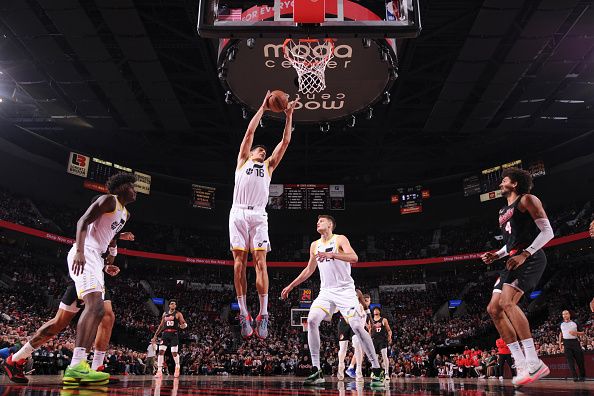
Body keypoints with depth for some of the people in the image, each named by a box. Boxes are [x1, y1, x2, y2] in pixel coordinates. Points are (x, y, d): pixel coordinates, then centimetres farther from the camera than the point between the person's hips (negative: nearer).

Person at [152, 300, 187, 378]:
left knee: (174, 352, -4)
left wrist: (183, 325, -27)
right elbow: (161, 325, 20)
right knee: (161, 351, -7)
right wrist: (155, 336, 17)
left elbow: (184, 323, -2)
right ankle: (159, 371, -4)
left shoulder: (178, 314, 2)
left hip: (174, 334, -4)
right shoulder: (165, 314, 14)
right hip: (165, 333, 4)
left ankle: (177, 368, 18)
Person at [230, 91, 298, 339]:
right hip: (238, 213, -1)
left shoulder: (269, 166, 26)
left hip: (258, 215, 1)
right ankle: (243, 313, -4)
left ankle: (263, 314, -10)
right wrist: (263, 108, 17)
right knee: (239, 262, -6)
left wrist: (288, 116, 19)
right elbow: (250, 132, 15)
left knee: (260, 261, -10)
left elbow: (285, 141, 21)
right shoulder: (243, 160, 21)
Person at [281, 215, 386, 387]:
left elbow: (354, 258, -22)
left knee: (357, 327, -13)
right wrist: (291, 286, 23)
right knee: (312, 321, -15)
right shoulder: (315, 245, 13)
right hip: (326, 291, 5)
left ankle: (377, 370, 0)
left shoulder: (340, 239, -5)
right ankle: (316, 371, -9)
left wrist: (331, 254, -35)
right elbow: (309, 269, 23)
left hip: (345, 290, -5)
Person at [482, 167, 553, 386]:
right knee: (493, 308, -1)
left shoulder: (527, 200, -2)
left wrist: (525, 254, -20)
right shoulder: (503, 211, 24)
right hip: (514, 261, 10)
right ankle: (521, 365, -2)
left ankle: (534, 363, -24)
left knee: (507, 302, -27)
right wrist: (497, 255, 13)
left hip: (531, 259, -9)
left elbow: (547, 232, -10)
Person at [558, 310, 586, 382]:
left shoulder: (575, 323, 6)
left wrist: (576, 332, -14)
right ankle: (575, 376, -4)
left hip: (575, 342, -1)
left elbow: (583, 333, 5)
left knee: (580, 360, 1)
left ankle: (582, 376, 14)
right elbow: (560, 334, 19)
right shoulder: (561, 324, 12)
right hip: (566, 343, 1)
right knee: (570, 361, -4)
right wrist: (560, 344, 12)